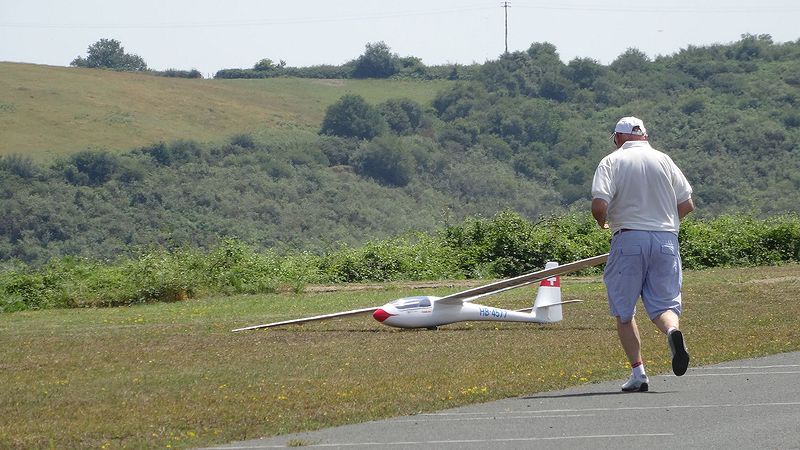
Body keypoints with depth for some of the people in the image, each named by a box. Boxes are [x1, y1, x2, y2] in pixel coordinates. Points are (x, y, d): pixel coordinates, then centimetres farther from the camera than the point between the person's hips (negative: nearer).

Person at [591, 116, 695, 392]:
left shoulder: (612, 161, 0)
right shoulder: (663, 160, 10)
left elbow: (599, 206, -13)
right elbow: (687, 205, 10)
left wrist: (602, 223, 9)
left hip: (629, 238, -2)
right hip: (666, 239, 3)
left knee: (623, 310, 8)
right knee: (664, 304, 5)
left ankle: (638, 372, -1)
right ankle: (673, 329, -30)